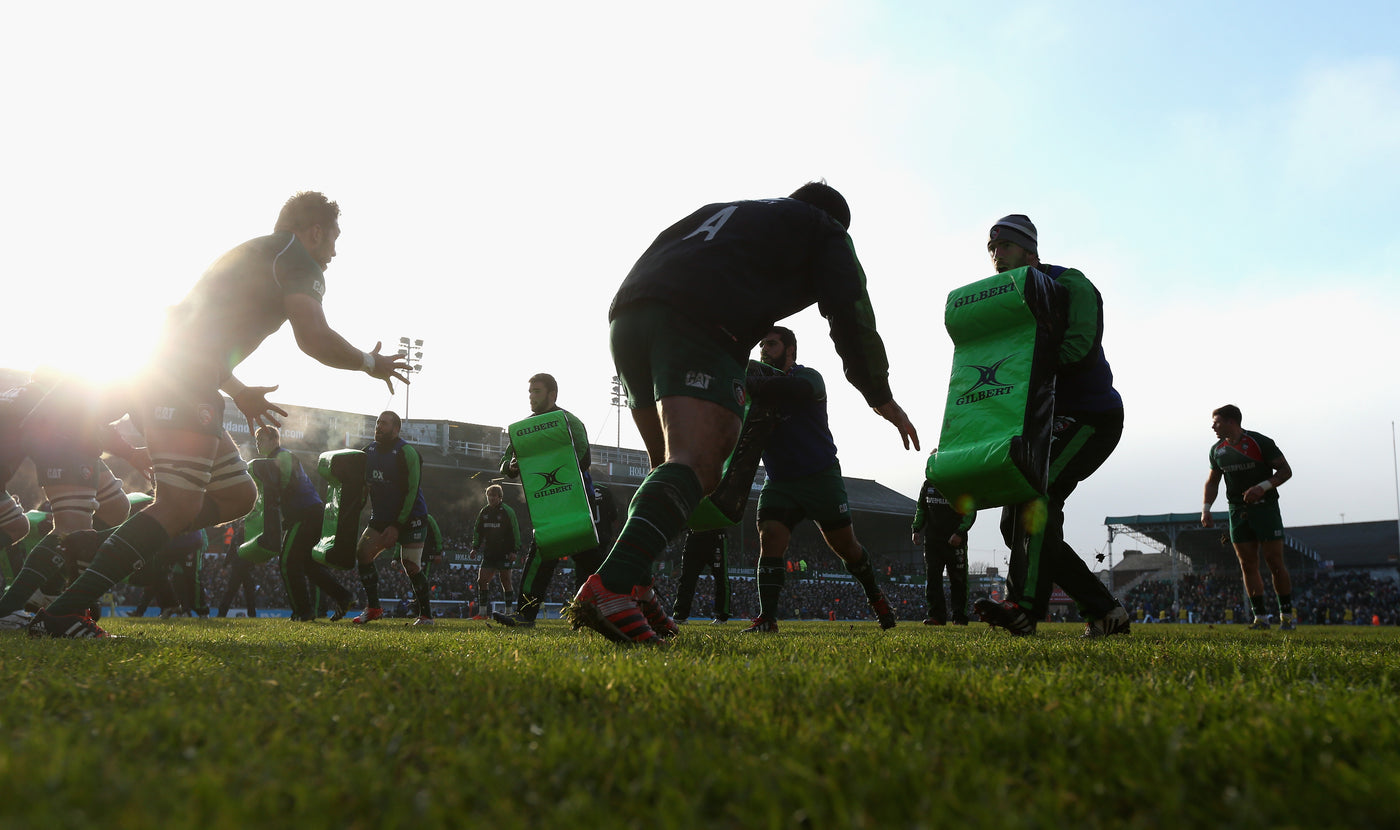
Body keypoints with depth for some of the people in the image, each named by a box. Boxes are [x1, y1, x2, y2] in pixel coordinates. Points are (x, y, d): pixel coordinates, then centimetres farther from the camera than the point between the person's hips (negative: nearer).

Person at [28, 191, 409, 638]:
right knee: (180, 505, -15)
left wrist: (238, 392, 36)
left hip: (160, 379, 10)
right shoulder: (297, 258, 1)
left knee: (238, 494, 13)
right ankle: (61, 612, -18)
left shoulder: (251, 254, 30)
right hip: (184, 386, -10)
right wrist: (369, 364, 3)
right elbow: (313, 337, -14)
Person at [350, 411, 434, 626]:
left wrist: (397, 526, -19)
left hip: (410, 518, -6)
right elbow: (363, 485, 18)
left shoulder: (406, 452, -15)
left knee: (411, 566, -10)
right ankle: (372, 607, 0)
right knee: (363, 553, -10)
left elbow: (411, 492, -17)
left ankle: (426, 615, 3)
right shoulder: (369, 451, 7)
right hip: (381, 517, 7)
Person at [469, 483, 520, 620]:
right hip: (489, 553, 6)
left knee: (505, 582, -5)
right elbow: (477, 530, 18)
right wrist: (475, 547, 8)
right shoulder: (484, 512, 11)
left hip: (504, 553, -6)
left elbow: (515, 531, -8)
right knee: (481, 580, 1)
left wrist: (514, 550, -14)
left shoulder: (507, 511, -6)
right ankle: (482, 612, 7)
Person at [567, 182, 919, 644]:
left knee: (671, 464, 19)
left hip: (627, 311, 7)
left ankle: (636, 593, 8)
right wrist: (882, 398, 24)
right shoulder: (824, 230, 25)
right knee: (695, 466, -18)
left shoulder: (721, 210, 40)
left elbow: (654, 257, 34)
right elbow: (850, 313, 15)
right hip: (699, 323, -7)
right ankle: (610, 587, -38)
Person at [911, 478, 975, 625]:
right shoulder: (928, 484, 12)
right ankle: (936, 615, 3)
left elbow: (970, 511, -5)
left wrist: (960, 533, -16)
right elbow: (920, 509, 21)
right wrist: (916, 529, 8)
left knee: (958, 579, 2)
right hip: (932, 539, 4)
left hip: (955, 540, -4)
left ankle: (959, 617, 10)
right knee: (933, 577, -2)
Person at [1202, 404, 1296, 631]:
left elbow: (1285, 470, -7)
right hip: (1237, 511, 5)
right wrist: (1206, 509, 4)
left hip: (1265, 508, -5)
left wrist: (1263, 486, -22)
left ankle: (1287, 614, 7)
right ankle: (1260, 616, 7)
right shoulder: (1217, 450, 8)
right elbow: (1213, 481, 17)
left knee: (1275, 563, -4)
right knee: (1248, 565, 1)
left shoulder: (1260, 442, -9)